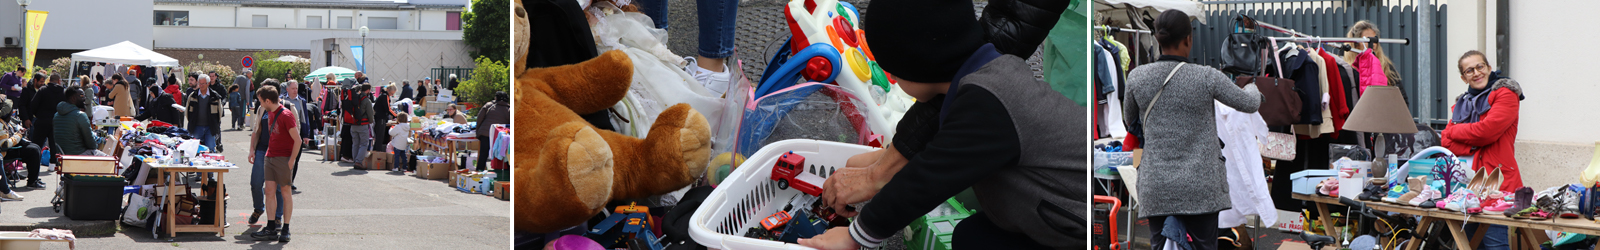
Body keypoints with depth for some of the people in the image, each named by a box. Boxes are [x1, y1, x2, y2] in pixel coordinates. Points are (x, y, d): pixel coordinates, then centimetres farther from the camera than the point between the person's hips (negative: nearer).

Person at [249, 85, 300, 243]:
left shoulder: (286, 115, -15)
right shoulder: (270, 113, 11)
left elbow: (297, 140, -16)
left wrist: (291, 160, -17)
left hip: (284, 158, -8)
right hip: (270, 157, 8)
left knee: (285, 192, 0)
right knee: (269, 191, 4)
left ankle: (285, 230, 5)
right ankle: (271, 229, 7)